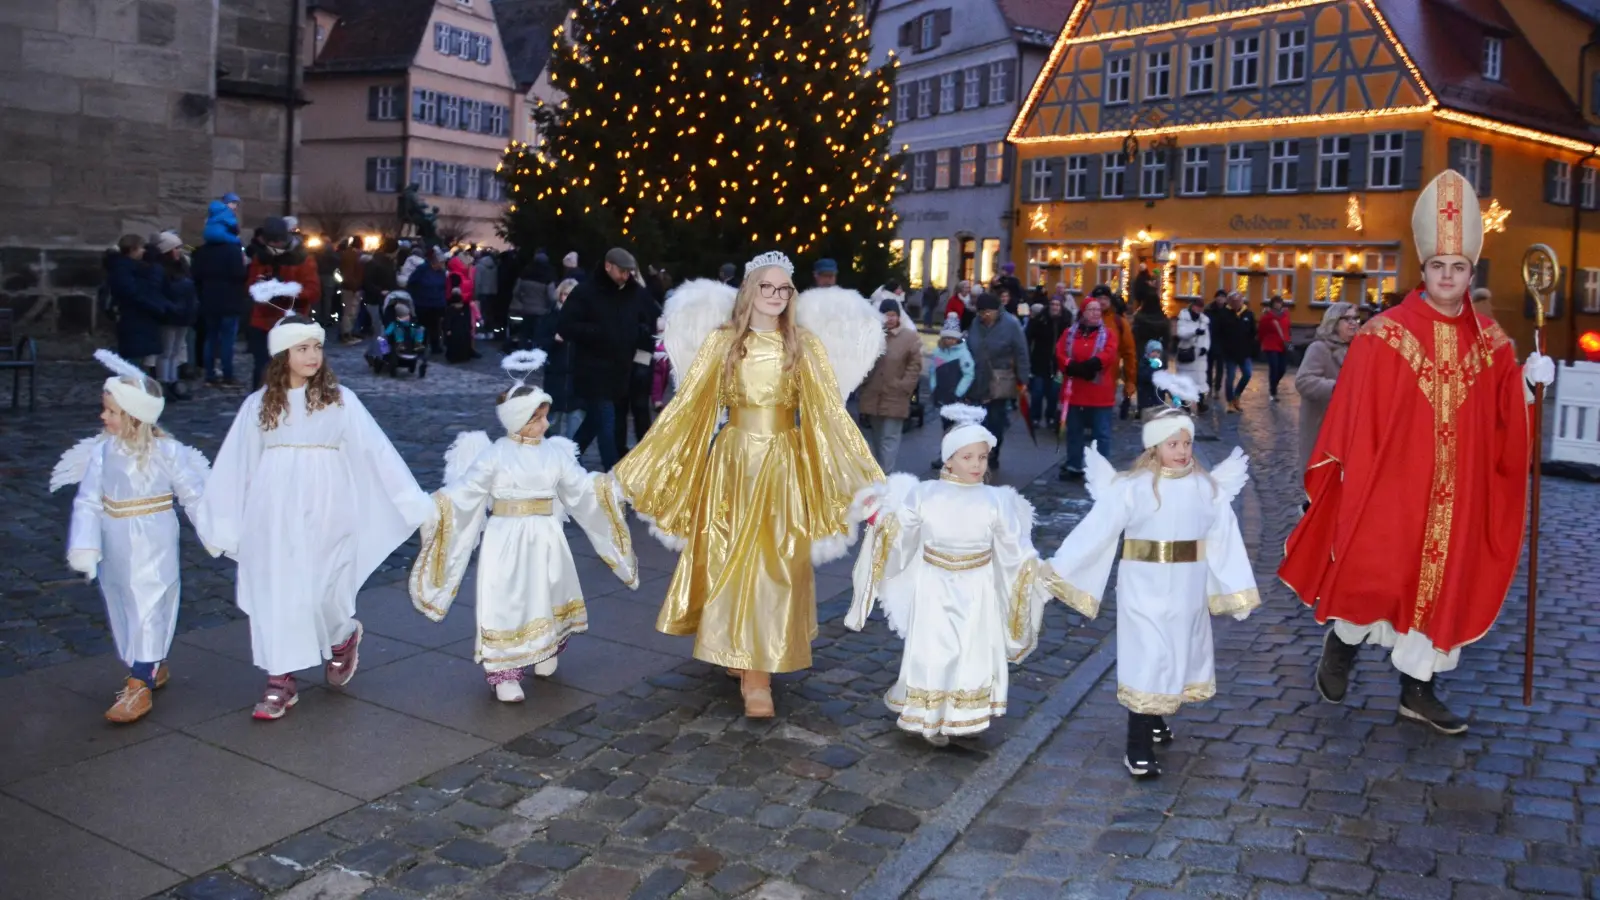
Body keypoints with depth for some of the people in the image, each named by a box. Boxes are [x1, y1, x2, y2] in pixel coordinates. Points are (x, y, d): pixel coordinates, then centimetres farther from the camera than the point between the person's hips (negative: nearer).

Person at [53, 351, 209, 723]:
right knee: (122, 608, 16)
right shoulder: (102, 452, -3)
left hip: (152, 549, -5)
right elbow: (88, 502, -3)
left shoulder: (165, 452, -13)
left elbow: (194, 495, -6)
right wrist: (84, 547, -10)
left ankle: (140, 686, 4)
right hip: (116, 549, 5)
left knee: (148, 609, -2)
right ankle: (153, 668, 33)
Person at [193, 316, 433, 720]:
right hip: (274, 514, 2)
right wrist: (215, 522, 11)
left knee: (322, 590, -1)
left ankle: (343, 639, 32)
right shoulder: (258, 404, 6)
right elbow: (234, 466, 9)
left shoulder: (339, 400, 0)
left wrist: (415, 501, -5)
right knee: (275, 593, 3)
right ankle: (279, 681, 15)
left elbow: (377, 450, -2)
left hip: (323, 512, -2)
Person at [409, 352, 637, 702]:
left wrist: (603, 488, -2)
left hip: (545, 541, 4)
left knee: (547, 599, 17)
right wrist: (441, 504, -24)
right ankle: (503, 674, 5)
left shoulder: (555, 453, 3)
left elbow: (580, 487, 10)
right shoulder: (494, 456, -9)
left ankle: (546, 653, 41)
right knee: (505, 604, -4)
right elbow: (465, 492, -11)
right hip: (506, 541, -4)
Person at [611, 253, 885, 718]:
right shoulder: (721, 341, 0)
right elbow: (687, 405, -1)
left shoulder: (805, 345, 0)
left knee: (774, 568, 2)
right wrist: (641, 466, -4)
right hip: (732, 464, 0)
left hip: (783, 468, 0)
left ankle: (757, 673, 13)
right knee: (731, 564, 4)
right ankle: (749, 670, 16)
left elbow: (830, 412, -3)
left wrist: (866, 476, -9)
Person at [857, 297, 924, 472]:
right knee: (876, 437, 17)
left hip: (895, 397, -4)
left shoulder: (910, 337, -5)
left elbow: (915, 366, -6)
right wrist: (863, 381, -1)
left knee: (889, 438, -6)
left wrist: (903, 387, -13)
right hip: (872, 396, 4)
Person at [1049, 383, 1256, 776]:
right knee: (1146, 659, -3)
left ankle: (1154, 719, 41)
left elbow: (1222, 538, 4)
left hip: (1187, 591, 5)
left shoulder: (1206, 488, -2)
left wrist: (1236, 587, 9)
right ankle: (1138, 750, 6)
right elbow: (1096, 530, -14)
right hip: (1145, 590, -4)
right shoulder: (1133, 488, -14)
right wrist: (1059, 569, -13)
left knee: (1178, 654, 17)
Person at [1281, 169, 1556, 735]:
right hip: (1391, 478, -4)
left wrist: (1530, 385, -11)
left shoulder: (1491, 341, 5)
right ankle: (1342, 641, 28)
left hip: (1455, 488, 4)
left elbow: (1505, 417, 7)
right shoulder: (1384, 334, -8)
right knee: (1378, 573, -2)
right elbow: (1356, 412, -9)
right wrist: (1354, 472, -12)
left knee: (1444, 578, 9)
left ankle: (1417, 688, 21)